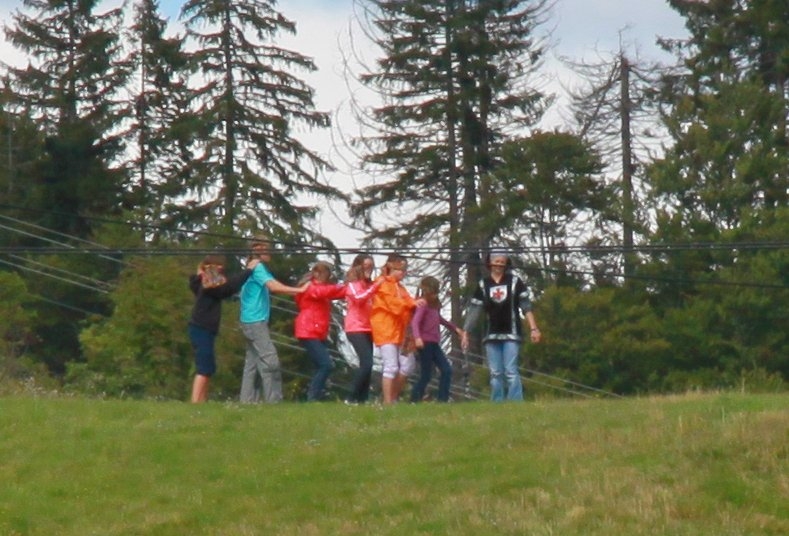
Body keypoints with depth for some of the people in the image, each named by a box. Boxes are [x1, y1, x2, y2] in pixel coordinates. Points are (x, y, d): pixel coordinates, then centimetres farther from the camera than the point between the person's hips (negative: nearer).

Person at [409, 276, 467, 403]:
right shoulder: (423, 305, -12)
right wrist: (417, 337, -43)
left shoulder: (435, 305, 13)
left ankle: (443, 399, 5)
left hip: (434, 344, 9)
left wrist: (455, 328, 38)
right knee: (426, 375, -7)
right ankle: (414, 400, 1)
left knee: (447, 370, 3)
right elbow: (415, 322, -26)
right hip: (425, 343, -9)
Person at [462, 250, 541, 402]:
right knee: (495, 373, 2)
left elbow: (526, 306, 0)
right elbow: (474, 310, 6)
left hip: (511, 334, -3)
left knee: (511, 371, -11)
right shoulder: (483, 285, 8)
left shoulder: (515, 282, 2)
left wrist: (533, 329, -8)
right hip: (492, 336, 3)